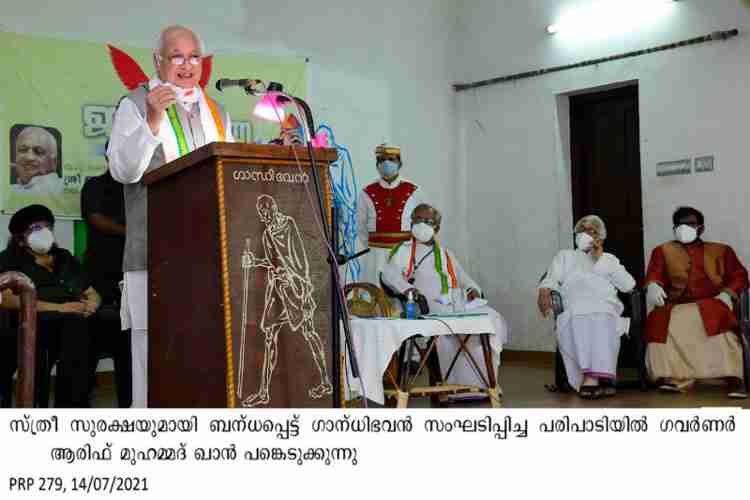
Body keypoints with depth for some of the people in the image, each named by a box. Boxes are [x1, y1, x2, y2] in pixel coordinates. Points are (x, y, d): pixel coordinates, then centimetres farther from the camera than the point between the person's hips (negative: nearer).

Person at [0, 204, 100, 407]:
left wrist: (91, 304, 0)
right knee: (74, 323, -38)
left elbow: (92, 294, 28)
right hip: (35, 324, -4)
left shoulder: (65, 258, 28)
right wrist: (60, 308, -13)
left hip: (75, 321, 4)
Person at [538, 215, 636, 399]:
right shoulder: (565, 256, 32)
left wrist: (600, 260, 11)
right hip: (574, 310, 0)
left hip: (605, 309, 0)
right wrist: (544, 293, -8)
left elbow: (629, 285, 11)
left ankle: (591, 377, -50)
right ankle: (597, 377, -46)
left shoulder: (609, 259, 29)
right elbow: (550, 281, 16)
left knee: (602, 320, -37)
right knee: (579, 319, -37)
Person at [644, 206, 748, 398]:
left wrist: (727, 294, -5)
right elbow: (653, 275, 12)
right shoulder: (663, 251, 26)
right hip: (676, 307, 1)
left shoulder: (721, 250, 25)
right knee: (661, 321, -33)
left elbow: (739, 276, 16)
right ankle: (672, 378, -39)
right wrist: (653, 286, -13)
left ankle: (733, 379, -40)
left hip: (711, 305, -1)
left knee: (718, 319, -36)